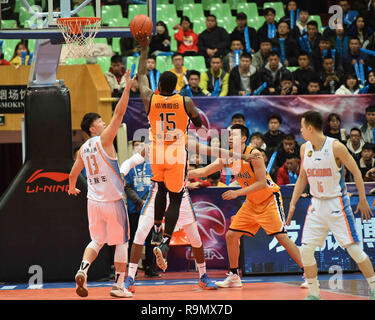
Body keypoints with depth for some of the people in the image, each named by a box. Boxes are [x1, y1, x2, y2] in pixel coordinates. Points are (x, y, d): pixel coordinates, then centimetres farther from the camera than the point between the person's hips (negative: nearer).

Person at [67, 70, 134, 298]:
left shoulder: (83, 149, 9)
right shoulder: (103, 140, -9)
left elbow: (73, 173, 21)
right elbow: (119, 113, -16)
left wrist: (72, 188, 41)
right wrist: (127, 88, -15)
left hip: (94, 201, 6)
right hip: (113, 201, -6)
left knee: (97, 240, 15)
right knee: (121, 242, 5)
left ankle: (83, 269, -11)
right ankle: (119, 286, 4)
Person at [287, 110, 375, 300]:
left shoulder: (335, 147, -14)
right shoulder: (305, 149, 4)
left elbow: (356, 172, -7)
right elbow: (302, 177, 16)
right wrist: (293, 203, 10)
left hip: (337, 203, -6)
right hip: (317, 204, 6)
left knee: (354, 248, -8)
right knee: (306, 250, -3)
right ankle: (314, 294, 9)